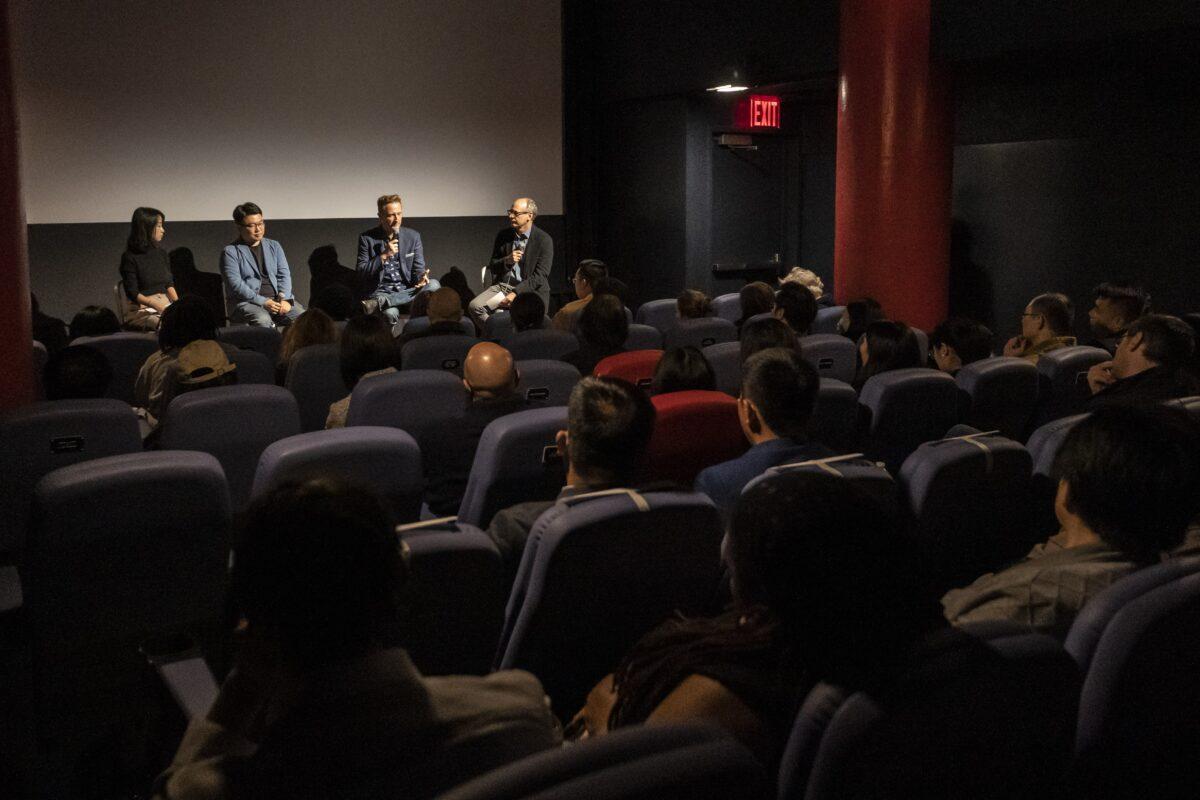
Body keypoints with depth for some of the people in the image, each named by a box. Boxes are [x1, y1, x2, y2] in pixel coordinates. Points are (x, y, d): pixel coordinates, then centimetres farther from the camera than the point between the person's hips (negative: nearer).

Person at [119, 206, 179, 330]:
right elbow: (132, 293, -8)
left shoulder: (162, 254, 16)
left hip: (165, 305, 6)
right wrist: (156, 305, -23)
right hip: (141, 311, -6)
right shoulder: (130, 257, -2)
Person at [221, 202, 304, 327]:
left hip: (278, 299, 4)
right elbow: (235, 284, -7)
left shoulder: (274, 246, 19)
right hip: (248, 302, -4)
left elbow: (284, 274, 11)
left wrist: (285, 298, -9)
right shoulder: (230, 252, 4)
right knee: (263, 320, -38)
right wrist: (263, 302, -18)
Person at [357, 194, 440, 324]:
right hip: (381, 291, -6)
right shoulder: (367, 238, 2)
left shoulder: (413, 237, 9)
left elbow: (418, 269, 9)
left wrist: (421, 278, -16)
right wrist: (384, 255, -16)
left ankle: (379, 302, -34)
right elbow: (362, 272, -3)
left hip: (407, 290, 6)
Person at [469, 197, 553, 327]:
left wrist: (516, 293, -18)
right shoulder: (503, 235, 10)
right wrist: (506, 261, -8)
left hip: (529, 290, -4)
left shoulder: (544, 240, -4)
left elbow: (540, 276, -9)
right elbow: (492, 267, 15)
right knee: (474, 306, -21)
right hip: (502, 286, 4)